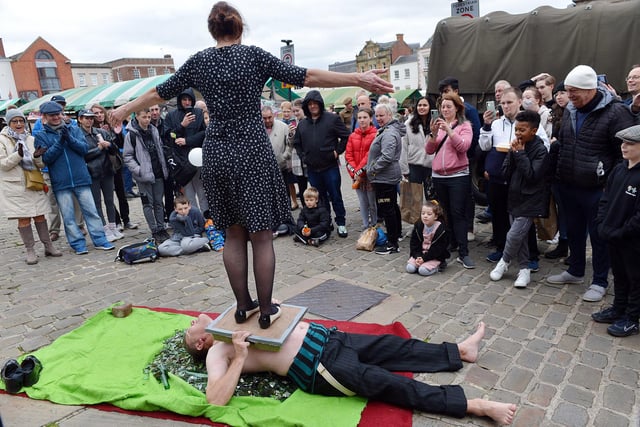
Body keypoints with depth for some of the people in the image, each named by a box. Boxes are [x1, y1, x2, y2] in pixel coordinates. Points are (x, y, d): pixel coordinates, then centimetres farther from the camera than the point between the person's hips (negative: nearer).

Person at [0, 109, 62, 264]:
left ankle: (48, 246, 15)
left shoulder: (31, 139, 11)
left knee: (40, 216, 7)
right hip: (15, 186, -3)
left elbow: (42, 165, 9)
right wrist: (18, 155, -23)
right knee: (23, 219, -1)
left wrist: (37, 157, -14)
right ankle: (30, 251, 7)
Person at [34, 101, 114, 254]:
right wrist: (59, 142, -15)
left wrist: (69, 138, -17)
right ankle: (78, 243, 12)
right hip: (60, 183, 0)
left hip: (81, 178, 1)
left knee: (91, 211, 3)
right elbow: (46, 158, -5)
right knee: (68, 216, 3)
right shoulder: (41, 136, 5)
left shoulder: (74, 130, 9)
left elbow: (84, 148, -2)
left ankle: (100, 240, 9)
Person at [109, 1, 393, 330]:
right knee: (261, 235, 2)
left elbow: (160, 92, 18)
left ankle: (242, 305, 21)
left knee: (233, 234, 12)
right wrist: (358, 79, -6)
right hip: (252, 152, -4)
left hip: (216, 154, 4)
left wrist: (125, 109, 35)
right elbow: (305, 77, -8)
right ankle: (266, 309, 10)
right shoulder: (253, 55, -2)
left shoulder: (198, 61, 8)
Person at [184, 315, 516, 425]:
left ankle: (461, 350, 15)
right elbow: (216, 400, -17)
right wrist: (240, 356, -22)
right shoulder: (218, 352, -1)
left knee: (393, 346, 4)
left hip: (322, 336, 8)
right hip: (317, 367, -8)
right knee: (389, 384, -14)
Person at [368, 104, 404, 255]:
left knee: (386, 209, -7)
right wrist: (374, 169, 17)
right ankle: (397, 233, 38)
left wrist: (373, 169, -17)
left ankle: (392, 244, -1)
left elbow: (387, 156, -28)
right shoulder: (386, 130, 16)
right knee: (393, 206, 22)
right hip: (390, 177, 11)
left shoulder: (389, 133, -18)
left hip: (384, 178, -11)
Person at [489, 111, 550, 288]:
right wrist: (513, 154, -11)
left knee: (514, 235, -10)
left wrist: (520, 153, -18)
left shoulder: (540, 150, -12)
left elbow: (532, 175, -21)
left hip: (529, 200, -6)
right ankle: (524, 269, 23)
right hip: (514, 197, 6)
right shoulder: (516, 146, 4)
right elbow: (505, 173, 3)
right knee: (521, 236, 12)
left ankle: (504, 262, 15)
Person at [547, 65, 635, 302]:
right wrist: (559, 174, 14)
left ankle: (599, 282, 22)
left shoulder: (615, 112, -14)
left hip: (596, 189, -6)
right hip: (568, 186, 6)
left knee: (598, 236, 7)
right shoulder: (570, 111, 7)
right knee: (574, 232, 19)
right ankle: (575, 272, 37)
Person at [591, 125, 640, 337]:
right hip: (612, 237, 7)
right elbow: (606, 198, 10)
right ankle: (618, 309, 37)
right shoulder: (619, 169, 3)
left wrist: (621, 232, -18)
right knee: (619, 275, 21)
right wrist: (602, 223, 1)